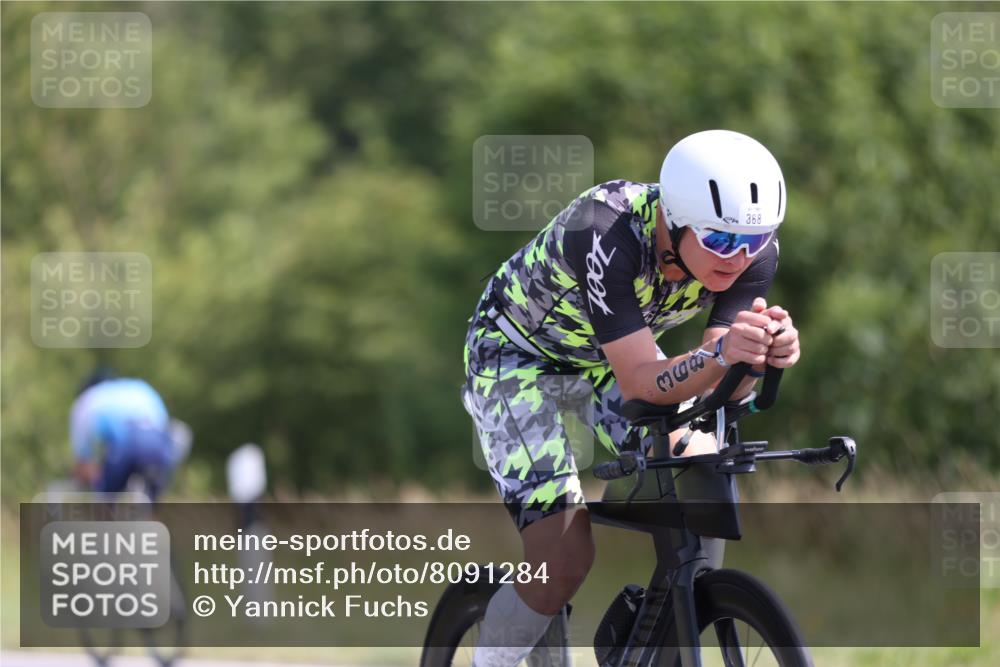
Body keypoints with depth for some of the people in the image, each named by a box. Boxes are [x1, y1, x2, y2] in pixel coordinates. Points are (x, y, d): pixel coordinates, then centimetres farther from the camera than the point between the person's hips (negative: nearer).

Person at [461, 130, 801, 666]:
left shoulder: (750, 249, -24)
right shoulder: (608, 235, -39)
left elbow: (724, 388, -26)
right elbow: (639, 382, -40)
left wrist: (761, 354, -48)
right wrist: (720, 355, -57)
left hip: (616, 354, 5)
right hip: (518, 355, -5)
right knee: (563, 562, -17)